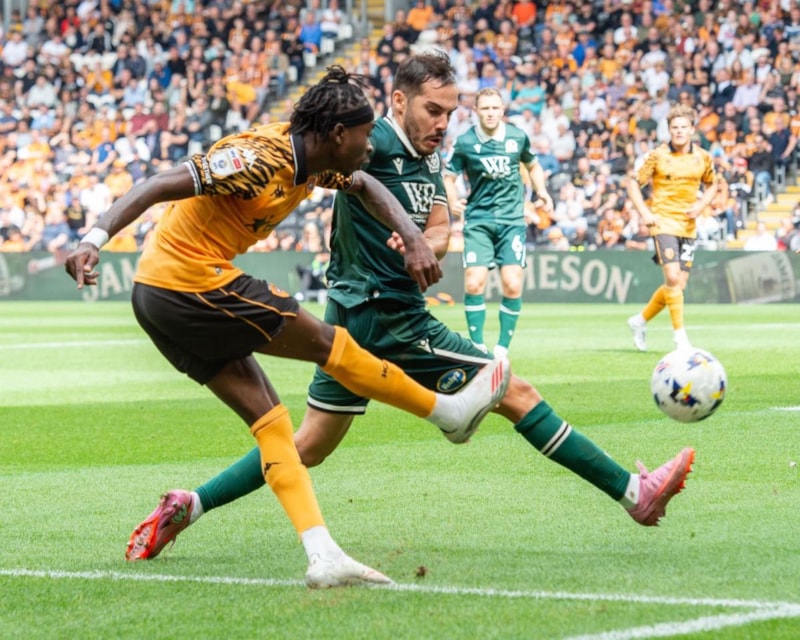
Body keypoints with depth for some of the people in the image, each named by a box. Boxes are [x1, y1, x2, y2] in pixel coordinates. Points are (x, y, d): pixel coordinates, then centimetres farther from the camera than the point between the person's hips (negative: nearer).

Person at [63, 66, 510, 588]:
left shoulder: (310, 158, 7)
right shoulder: (263, 159, -20)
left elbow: (365, 186, 24)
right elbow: (159, 187, -25)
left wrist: (413, 237, 6)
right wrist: (94, 240, -36)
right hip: (195, 285, -9)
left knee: (267, 417, 4)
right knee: (326, 343, 4)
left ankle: (323, 555, -2)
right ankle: (450, 411, 20)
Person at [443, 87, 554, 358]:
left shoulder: (518, 137, 2)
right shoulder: (464, 143, -4)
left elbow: (533, 166, 19)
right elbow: (449, 177, 3)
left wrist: (541, 191, 1)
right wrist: (453, 202, -17)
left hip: (512, 219, 1)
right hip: (478, 220, -1)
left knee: (512, 285, -10)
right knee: (474, 283, -14)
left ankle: (503, 347, 5)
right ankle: (477, 347, 0)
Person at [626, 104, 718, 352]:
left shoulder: (703, 158, 4)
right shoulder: (657, 156, -6)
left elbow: (712, 185, 19)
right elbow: (634, 184, 1)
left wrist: (701, 205, 0)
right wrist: (645, 213, -10)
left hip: (688, 226, 5)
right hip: (663, 222, -4)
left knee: (678, 285, 6)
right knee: (673, 278, -17)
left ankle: (641, 320, 26)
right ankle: (680, 334, -9)